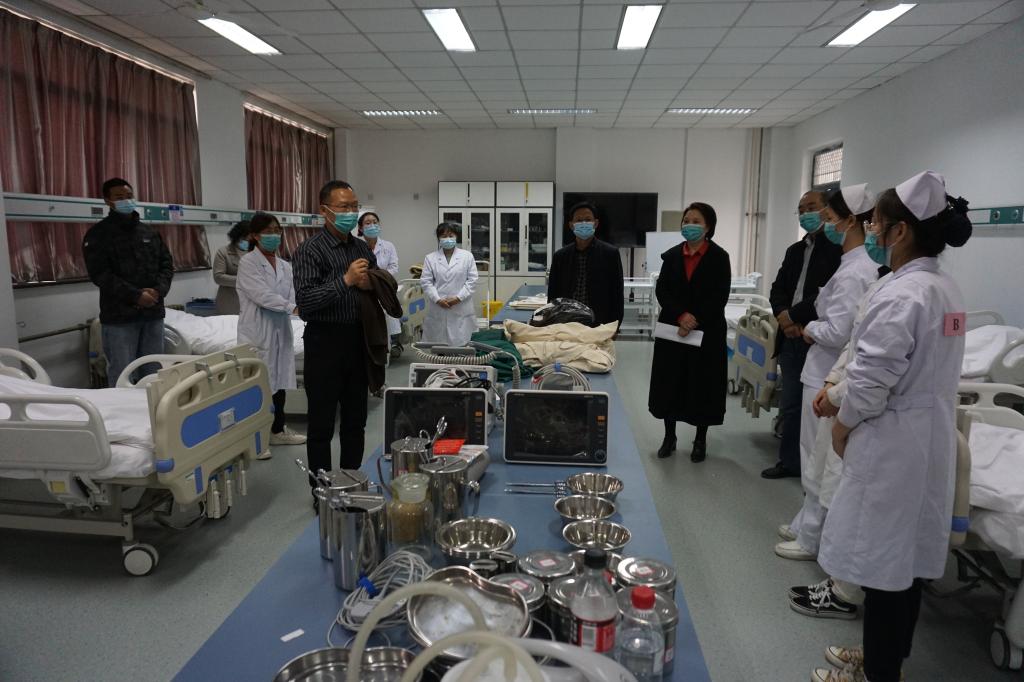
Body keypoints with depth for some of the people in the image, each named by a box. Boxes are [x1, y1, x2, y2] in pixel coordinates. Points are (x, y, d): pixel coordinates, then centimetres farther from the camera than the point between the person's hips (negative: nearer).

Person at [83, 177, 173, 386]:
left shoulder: (150, 232, 15)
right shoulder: (98, 234, -1)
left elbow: (167, 264, 13)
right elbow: (99, 273, -11)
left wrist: (159, 290, -7)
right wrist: (135, 295, -18)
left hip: (153, 313, 5)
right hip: (119, 316, -5)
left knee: (153, 374, 12)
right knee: (121, 376, -2)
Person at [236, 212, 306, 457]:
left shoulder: (285, 266, 11)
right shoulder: (248, 262, -7)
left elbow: (291, 295, 2)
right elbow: (262, 295, -19)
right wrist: (293, 307, -27)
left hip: (281, 331, 6)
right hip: (257, 332, -6)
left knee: (279, 382, 15)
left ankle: (278, 430, 29)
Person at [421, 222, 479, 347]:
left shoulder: (467, 256, 7)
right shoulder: (430, 258, 8)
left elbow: (472, 280, 2)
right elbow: (426, 282, 2)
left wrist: (459, 297, -9)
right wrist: (437, 299, -11)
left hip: (461, 310, 0)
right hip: (438, 310, 1)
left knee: (461, 343, -1)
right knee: (439, 346, 3)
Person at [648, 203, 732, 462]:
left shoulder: (719, 257, -2)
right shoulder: (672, 255, 7)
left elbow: (719, 297, -8)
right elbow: (661, 291, -1)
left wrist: (695, 321, -16)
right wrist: (680, 316, -16)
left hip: (707, 332, -3)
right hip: (672, 329, 3)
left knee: (703, 385, 4)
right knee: (670, 383, 6)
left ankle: (700, 440, 19)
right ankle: (669, 437, 21)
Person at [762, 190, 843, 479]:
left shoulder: (839, 247, -6)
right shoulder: (794, 250, 18)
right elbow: (777, 289, 13)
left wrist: (793, 314, -13)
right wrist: (785, 319, -6)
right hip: (792, 338, 7)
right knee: (789, 406, 14)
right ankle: (789, 461, 28)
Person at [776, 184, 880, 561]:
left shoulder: (851, 274, -21)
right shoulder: (860, 266, 9)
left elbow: (836, 333, -25)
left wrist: (810, 329, -8)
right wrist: (817, 326, 6)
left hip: (828, 377, -10)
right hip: (828, 373, 10)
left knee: (818, 462, 4)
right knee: (817, 459, 20)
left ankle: (812, 539, 18)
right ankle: (808, 523, 33)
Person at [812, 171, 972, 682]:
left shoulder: (900, 294, -23)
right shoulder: (947, 289, 7)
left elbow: (874, 381, -21)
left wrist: (842, 424, -4)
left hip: (891, 441, -9)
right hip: (929, 436, 9)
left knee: (881, 560, 5)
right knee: (907, 557, 19)